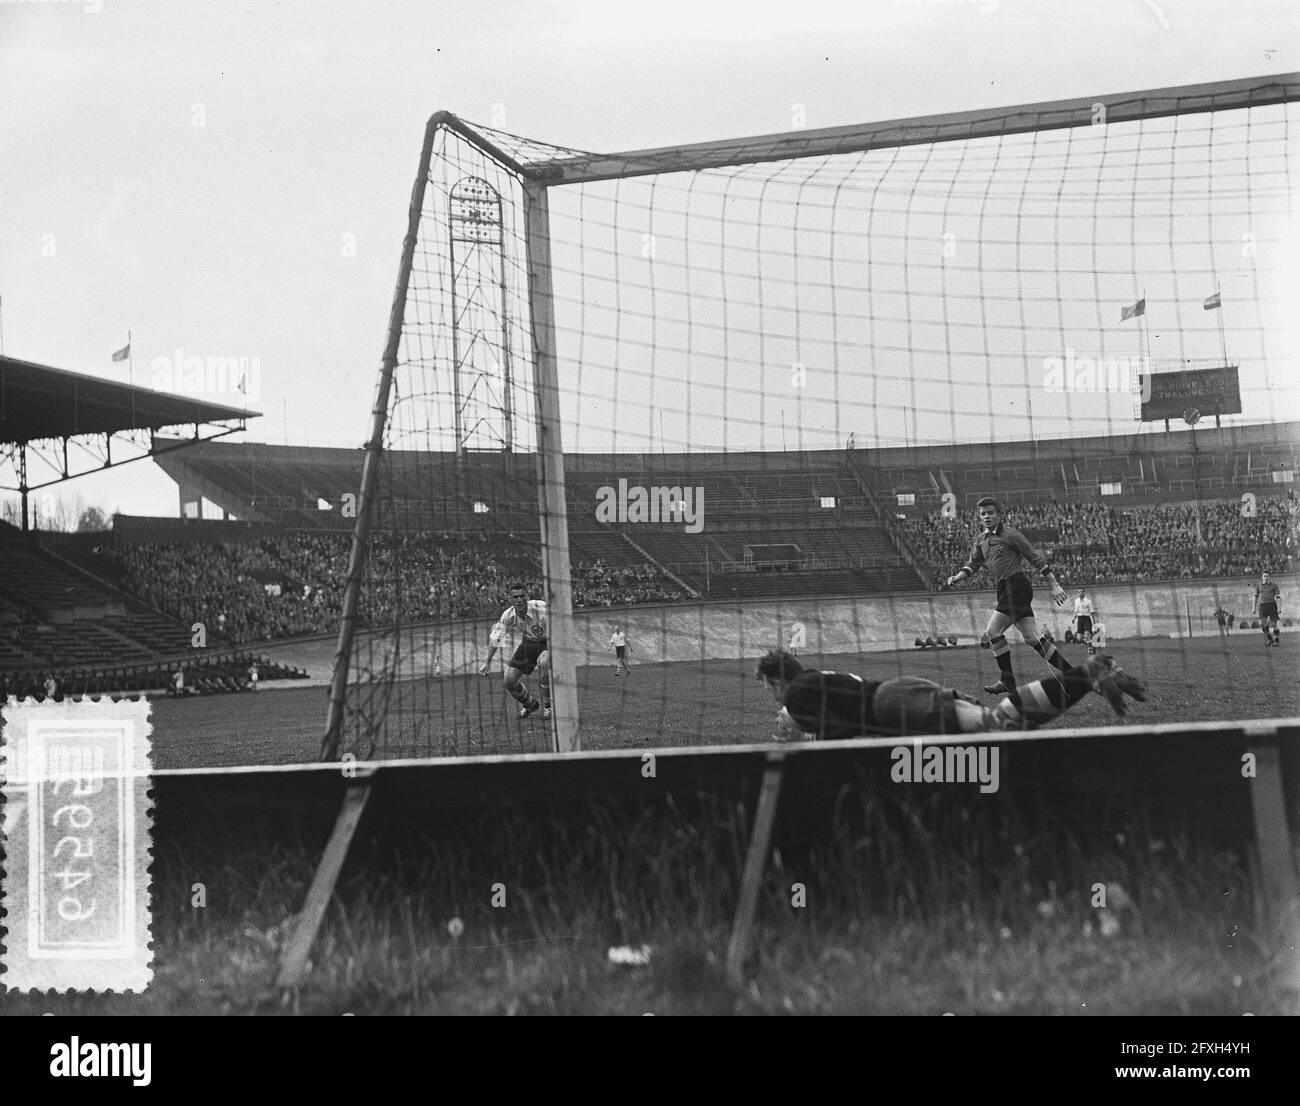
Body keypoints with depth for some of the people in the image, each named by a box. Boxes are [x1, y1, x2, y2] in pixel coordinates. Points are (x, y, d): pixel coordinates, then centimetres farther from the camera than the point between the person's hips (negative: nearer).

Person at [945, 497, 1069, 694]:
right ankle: (1069, 672, 10)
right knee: (1031, 637, 5)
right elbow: (973, 564, 22)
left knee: (992, 630, -13)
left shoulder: (1010, 535, -9)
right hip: (1005, 589, 8)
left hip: (1016, 586, -8)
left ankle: (1008, 681, -7)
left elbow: (1036, 558, -6)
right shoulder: (981, 539, 14)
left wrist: (1055, 585, -8)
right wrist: (957, 577, 1)